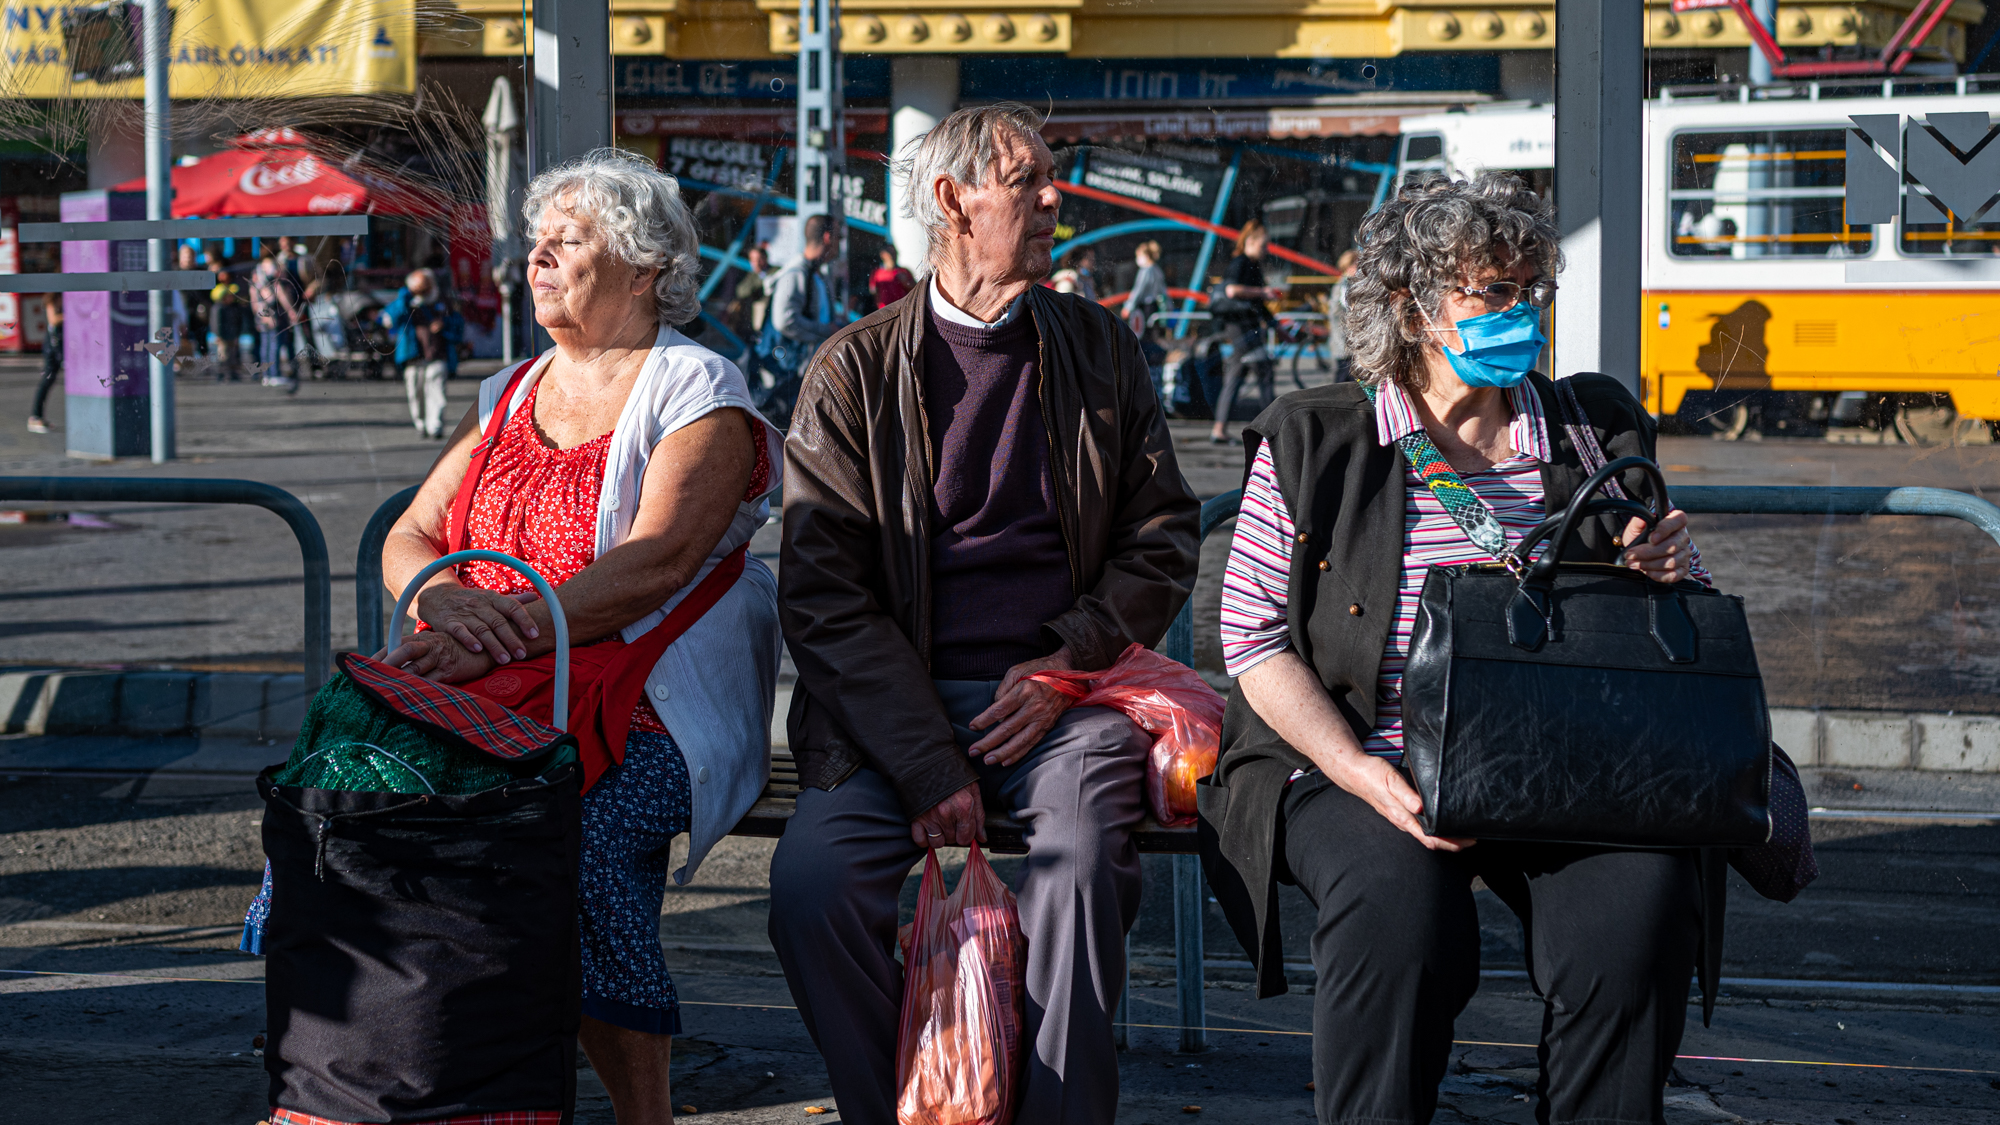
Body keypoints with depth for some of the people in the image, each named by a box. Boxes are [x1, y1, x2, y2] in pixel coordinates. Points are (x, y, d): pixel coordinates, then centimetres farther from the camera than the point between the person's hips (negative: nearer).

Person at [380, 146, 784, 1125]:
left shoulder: (698, 395, 1)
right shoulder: (508, 397, 21)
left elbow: (655, 562, -13)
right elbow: (406, 540, 16)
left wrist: (503, 633, -21)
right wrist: (444, 598, -8)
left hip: (648, 705, -5)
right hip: (487, 694, 6)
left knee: (587, 823, -33)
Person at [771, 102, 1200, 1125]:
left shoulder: (1099, 348, 13)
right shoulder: (854, 371, 4)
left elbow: (1163, 536, 14)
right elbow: (821, 594, -3)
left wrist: (1066, 666, -5)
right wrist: (927, 766, -14)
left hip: (1064, 687, 1)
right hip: (896, 699, 0)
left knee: (1078, 861, -31)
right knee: (812, 883, -26)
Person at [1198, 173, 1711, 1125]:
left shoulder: (1596, 434, 13)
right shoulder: (1310, 444, 4)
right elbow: (1255, 639, -1)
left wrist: (1669, 577, -6)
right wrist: (1362, 775, -15)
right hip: (1358, 767, -2)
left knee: (1643, 891, -27)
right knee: (1397, 895, -33)